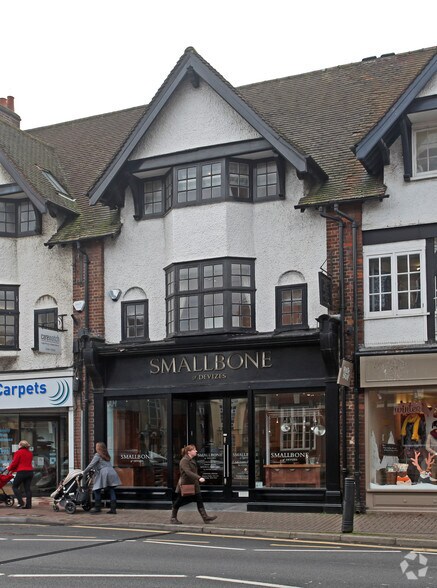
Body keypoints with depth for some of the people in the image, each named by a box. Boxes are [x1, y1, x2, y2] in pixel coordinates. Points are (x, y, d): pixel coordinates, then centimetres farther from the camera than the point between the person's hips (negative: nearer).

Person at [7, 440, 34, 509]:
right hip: (30, 471, 6)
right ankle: (28, 504, 2)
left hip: (22, 472, -6)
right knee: (27, 488, 7)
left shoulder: (18, 452, -7)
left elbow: (14, 463, -9)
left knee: (15, 486, 6)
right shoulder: (30, 453, 14)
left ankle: (21, 502, -6)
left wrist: (9, 468, 12)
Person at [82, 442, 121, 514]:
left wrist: (84, 472, 5)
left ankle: (97, 507, 3)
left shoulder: (97, 455, 1)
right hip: (112, 472, 7)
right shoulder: (107, 456, 24)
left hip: (103, 473, -7)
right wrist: (95, 469, 33)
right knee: (111, 491, 3)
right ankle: (113, 508, -1)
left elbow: (91, 465, -3)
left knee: (97, 490, 3)